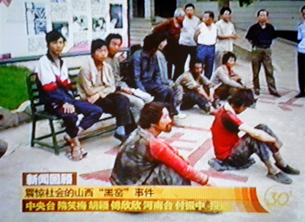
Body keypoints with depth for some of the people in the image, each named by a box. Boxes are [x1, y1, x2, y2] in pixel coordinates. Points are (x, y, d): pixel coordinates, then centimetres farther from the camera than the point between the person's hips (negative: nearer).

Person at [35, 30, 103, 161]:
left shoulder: (62, 62, 18)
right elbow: (49, 89, -16)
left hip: (65, 98, 8)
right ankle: (76, 143, -12)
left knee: (96, 111, -7)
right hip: (52, 102, -8)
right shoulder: (44, 61, -5)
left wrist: (69, 102, -4)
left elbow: (67, 86, 14)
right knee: (70, 115, -38)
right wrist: (65, 102, -26)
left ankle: (72, 136, -15)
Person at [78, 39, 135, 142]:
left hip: (105, 95, 6)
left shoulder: (107, 67, 8)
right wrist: (106, 87, -3)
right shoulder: (86, 68, -10)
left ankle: (121, 130, -18)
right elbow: (89, 91, -12)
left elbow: (112, 87, 2)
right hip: (91, 99, -6)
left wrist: (99, 94, -15)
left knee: (123, 100, -23)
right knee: (123, 107, -23)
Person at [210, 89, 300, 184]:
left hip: (232, 147, 10)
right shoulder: (228, 116, -27)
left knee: (262, 128, -2)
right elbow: (255, 133, -30)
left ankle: (282, 164, 0)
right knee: (255, 137, -31)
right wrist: (275, 140, -15)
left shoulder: (223, 110, 5)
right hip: (229, 157, -10)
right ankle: (273, 171, -18)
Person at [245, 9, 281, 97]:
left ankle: (272, 90, 1)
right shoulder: (254, 28, -2)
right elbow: (249, 38, 7)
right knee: (256, 71, 6)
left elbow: (273, 37, 16)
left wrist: (268, 43, 9)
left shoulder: (270, 27, 3)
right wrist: (254, 44, 3)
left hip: (267, 50, 1)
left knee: (269, 71, -2)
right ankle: (256, 89, 16)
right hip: (256, 50, -1)